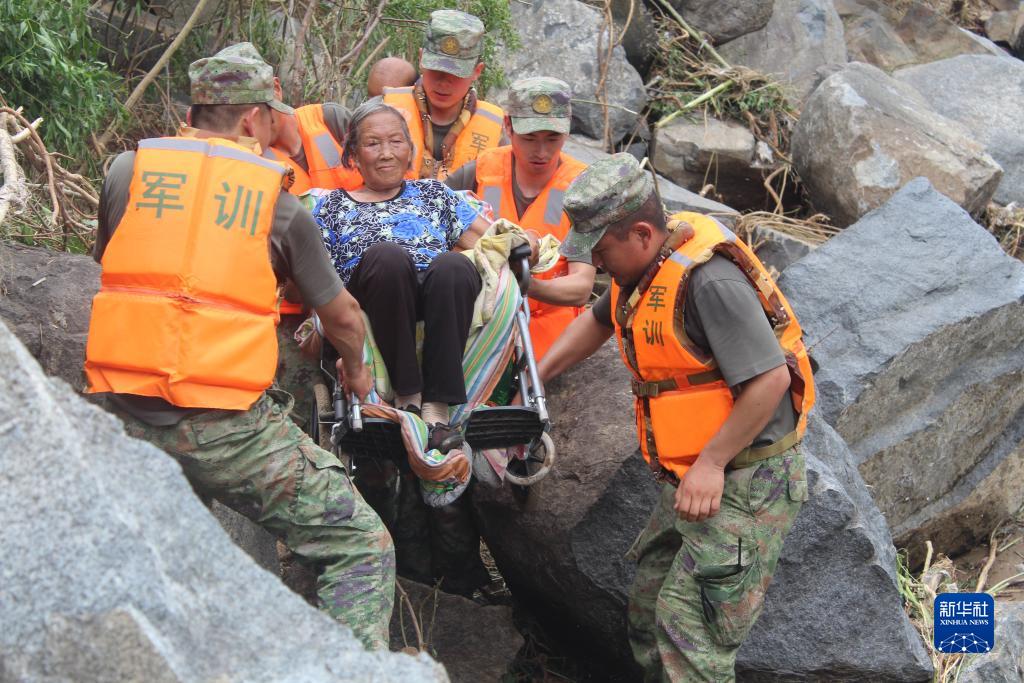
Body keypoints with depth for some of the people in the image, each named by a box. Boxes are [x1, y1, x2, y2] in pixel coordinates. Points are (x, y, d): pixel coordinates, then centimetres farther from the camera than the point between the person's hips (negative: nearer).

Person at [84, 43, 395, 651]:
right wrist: (356, 370, 36)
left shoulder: (128, 168, 9)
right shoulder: (279, 203, 4)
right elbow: (343, 316, 14)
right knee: (362, 547, 3)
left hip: (125, 415, 4)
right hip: (226, 427, -4)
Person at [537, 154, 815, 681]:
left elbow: (770, 378, -26)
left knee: (689, 627, -13)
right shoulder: (643, 266, 6)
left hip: (747, 482, -10)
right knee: (648, 611, 15)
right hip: (692, 479, 10)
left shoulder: (708, 278, -23)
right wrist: (537, 376, 20)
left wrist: (711, 464, -22)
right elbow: (599, 321, 28)